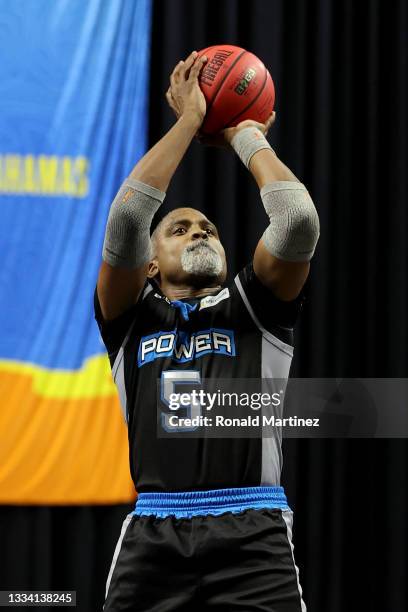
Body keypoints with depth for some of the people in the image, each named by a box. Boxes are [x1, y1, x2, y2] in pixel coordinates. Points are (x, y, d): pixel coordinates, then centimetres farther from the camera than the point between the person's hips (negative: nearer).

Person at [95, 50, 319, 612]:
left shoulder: (255, 308, 18)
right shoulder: (131, 317, 18)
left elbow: (299, 221, 1)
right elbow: (126, 218, 1)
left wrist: (246, 137, 13)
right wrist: (188, 122, 7)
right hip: (152, 541, 1)